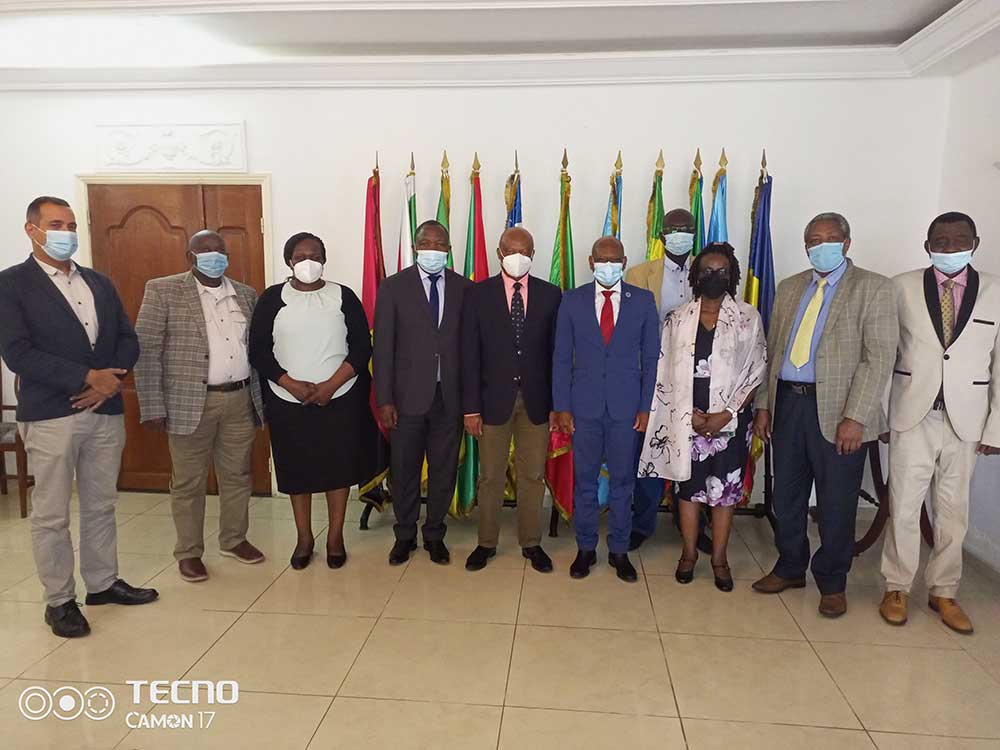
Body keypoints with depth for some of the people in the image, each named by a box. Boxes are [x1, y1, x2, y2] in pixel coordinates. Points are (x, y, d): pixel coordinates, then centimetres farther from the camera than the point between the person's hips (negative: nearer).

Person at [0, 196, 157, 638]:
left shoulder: (100, 282, 14)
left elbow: (128, 339, 10)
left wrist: (111, 380, -8)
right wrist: (88, 378, -18)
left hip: (106, 411, 5)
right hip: (50, 415, -5)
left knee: (101, 506, 15)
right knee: (51, 515, 5)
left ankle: (102, 583, 29)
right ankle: (59, 600, 18)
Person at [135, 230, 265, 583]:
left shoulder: (246, 295, 10)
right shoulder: (163, 290, -3)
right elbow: (146, 350, -7)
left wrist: (262, 397, 8)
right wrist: (153, 407, -13)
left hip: (241, 400, 4)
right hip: (190, 402, -4)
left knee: (237, 475, 14)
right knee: (188, 481, 7)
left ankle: (234, 539, 30)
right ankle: (188, 551, 22)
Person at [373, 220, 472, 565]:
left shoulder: (464, 288, 4)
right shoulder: (393, 287, -1)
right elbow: (383, 347, -3)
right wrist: (384, 400, -7)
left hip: (450, 396, 1)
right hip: (408, 395, -1)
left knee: (444, 471, 11)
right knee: (404, 470, 10)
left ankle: (435, 534, 29)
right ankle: (405, 535, 30)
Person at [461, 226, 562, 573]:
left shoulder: (550, 294, 2)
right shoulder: (477, 294, -1)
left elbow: (556, 351, 3)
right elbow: (470, 355, -3)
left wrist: (557, 403, 0)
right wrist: (471, 407, -7)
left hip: (536, 399, 1)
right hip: (494, 398, -1)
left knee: (533, 476, 11)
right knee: (491, 477, 10)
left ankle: (531, 542, 27)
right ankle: (486, 542, 26)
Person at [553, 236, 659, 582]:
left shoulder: (643, 300, 1)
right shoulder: (572, 300, 1)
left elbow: (651, 357, 3)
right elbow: (561, 357, 2)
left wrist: (645, 407, -2)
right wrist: (561, 407, -2)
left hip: (626, 407, 0)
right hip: (584, 406, 0)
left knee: (622, 480, 9)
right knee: (584, 480, 9)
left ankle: (619, 550, 24)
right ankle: (585, 549, 24)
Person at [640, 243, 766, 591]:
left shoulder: (748, 317, 0)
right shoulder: (677, 319, 3)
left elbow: (757, 371, -2)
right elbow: (667, 373, 1)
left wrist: (727, 413, -11)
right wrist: (689, 413, -8)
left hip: (730, 419, -1)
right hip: (686, 419, 1)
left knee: (725, 488, 7)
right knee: (688, 485, 9)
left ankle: (719, 558, 23)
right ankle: (689, 553, 25)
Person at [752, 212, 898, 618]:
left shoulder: (873, 288, -3)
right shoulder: (789, 288, 13)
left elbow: (879, 358, -10)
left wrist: (855, 418, -17)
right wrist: (763, 405, 9)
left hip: (836, 411, -4)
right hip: (787, 403, 5)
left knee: (836, 504, 6)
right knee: (786, 496, 14)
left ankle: (832, 583, 25)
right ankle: (790, 568, 33)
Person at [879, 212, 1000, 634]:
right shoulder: (902, 288, 0)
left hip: (965, 422, 1)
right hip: (912, 417, -1)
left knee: (953, 513, 11)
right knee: (903, 508, 4)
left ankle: (944, 592, 27)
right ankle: (896, 588, 20)